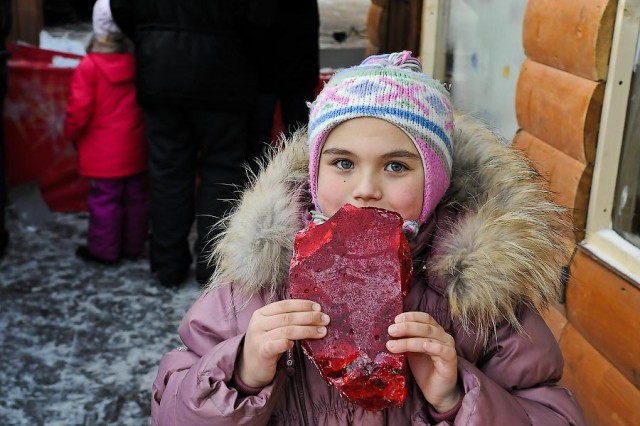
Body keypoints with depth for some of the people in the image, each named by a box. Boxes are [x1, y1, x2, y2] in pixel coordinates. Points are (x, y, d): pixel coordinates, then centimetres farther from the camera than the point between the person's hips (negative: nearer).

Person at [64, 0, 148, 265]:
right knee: (136, 197, 13)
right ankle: (133, 246, 24)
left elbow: (79, 110, -14)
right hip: (135, 149, 5)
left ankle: (103, 250, 12)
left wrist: (72, 134, 5)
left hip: (104, 153, -5)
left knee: (104, 200, 4)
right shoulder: (139, 63, 0)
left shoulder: (89, 66, -15)